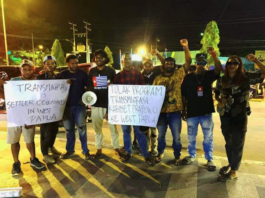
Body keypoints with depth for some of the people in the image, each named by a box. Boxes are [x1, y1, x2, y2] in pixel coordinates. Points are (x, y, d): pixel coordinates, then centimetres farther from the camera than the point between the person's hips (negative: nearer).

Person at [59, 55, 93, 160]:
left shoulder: (82, 73, 2)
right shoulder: (63, 74, 7)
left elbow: (89, 87, 3)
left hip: (79, 104, -2)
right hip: (67, 105, 2)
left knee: (81, 128, -3)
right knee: (69, 129, 11)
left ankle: (85, 150, 9)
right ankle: (69, 150, 25)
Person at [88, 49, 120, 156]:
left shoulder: (111, 70, 1)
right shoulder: (92, 71, 10)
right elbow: (89, 86, 13)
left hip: (109, 103, -3)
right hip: (96, 104, 3)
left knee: (113, 126, 4)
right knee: (97, 127, 11)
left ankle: (116, 147, 18)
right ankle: (99, 148, 25)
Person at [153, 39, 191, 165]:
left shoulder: (179, 74, 1)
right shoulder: (158, 78, 6)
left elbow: (188, 62, -9)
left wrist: (185, 48, -20)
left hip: (175, 111, -2)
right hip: (161, 111, 2)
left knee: (176, 137, 8)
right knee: (161, 135, 16)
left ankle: (177, 156, 29)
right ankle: (160, 153, 38)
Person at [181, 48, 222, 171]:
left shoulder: (209, 75, 3)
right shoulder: (188, 77, 0)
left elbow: (219, 69, -18)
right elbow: (183, 95, 2)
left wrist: (214, 55, -31)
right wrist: (184, 110, 1)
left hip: (206, 112, 0)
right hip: (192, 112, 0)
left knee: (208, 137, 8)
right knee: (191, 137, 13)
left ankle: (209, 159, 23)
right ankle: (191, 155, 31)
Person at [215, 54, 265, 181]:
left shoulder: (246, 78, -8)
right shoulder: (222, 80, 3)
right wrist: (220, 101, -5)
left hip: (240, 116, -4)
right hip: (225, 116, 4)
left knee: (237, 144, 7)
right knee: (229, 142, 17)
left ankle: (234, 171, 20)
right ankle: (231, 164, 37)